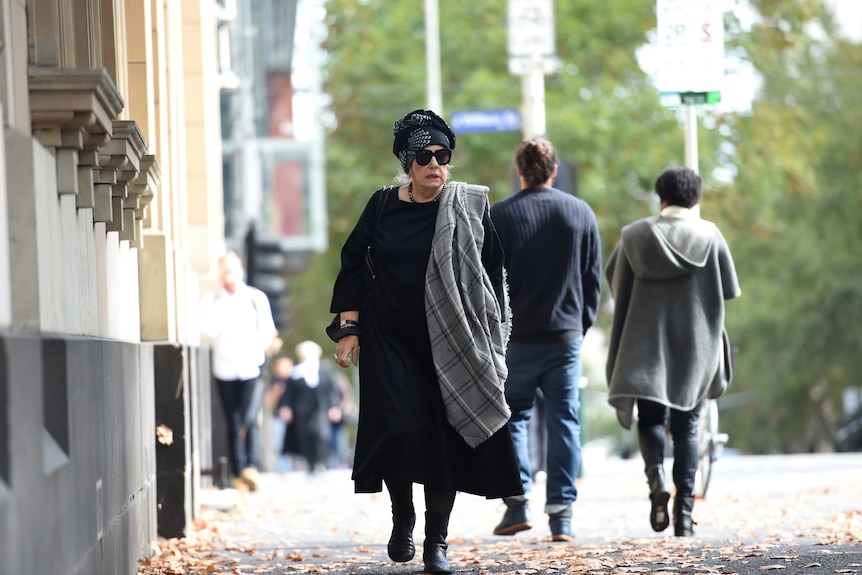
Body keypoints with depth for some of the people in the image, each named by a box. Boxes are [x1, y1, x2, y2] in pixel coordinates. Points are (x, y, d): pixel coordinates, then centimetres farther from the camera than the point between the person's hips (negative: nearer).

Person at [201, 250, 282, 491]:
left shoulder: (256, 298, 6)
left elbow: (267, 330, 5)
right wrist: (219, 299, -10)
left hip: (251, 368, -2)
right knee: (234, 423, 4)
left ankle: (252, 468, -26)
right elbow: (210, 330, -9)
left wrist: (267, 345, -16)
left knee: (249, 419, -18)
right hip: (225, 369, 2)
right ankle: (238, 473, 9)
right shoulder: (211, 300, 6)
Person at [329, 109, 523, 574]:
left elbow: (492, 277, 4)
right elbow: (354, 267, 7)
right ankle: (402, 519, 10)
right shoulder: (382, 206, 2)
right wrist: (349, 330, 1)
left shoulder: (467, 209, 0)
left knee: (445, 438, -2)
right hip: (390, 340, 0)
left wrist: (492, 340, 1)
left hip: (449, 343, 0)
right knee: (399, 427, -13)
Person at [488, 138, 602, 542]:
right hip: (566, 336, 2)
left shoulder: (499, 216, -4)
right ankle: (561, 513, -2)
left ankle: (518, 503, -1)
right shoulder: (581, 213, 5)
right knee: (564, 421, 3)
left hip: (516, 338, -2)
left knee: (513, 417, 10)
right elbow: (594, 280, 8)